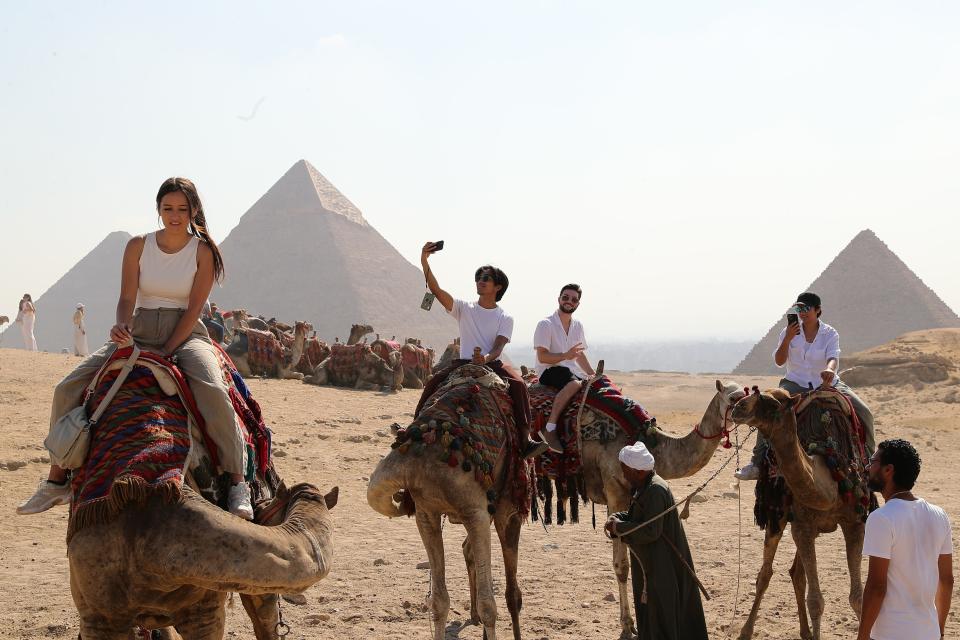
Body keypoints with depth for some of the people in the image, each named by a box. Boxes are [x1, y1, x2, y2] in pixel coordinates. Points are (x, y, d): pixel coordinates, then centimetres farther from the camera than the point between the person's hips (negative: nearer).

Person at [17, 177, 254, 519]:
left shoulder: (202, 251, -4)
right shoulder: (138, 246, 3)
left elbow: (194, 309, -8)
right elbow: (127, 299, -1)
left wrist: (166, 352, -15)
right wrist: (121, 326, -24)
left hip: (185, 334, -3)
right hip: (139, 332, 3)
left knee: (214, 391, -34)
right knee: (68, 388, -11)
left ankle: (237, 482, -27)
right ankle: (57, 481, -1)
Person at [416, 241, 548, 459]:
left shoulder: (505, 318, 4)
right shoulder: (464, 308, 7)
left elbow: (498, 348, -9)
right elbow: (436, 290, -6)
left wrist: (485, 358, -34)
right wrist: (424, 262, -20)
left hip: (492, 363, -1)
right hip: (463, 363, 1)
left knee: (518, 384, -29)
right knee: (434, 382, -25)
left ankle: (525, 441, -32)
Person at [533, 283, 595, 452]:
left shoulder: (578, 326, 14)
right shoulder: (546, 324, -8)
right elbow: (542, 357, -15)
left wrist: (594, 375, 16)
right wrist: (566, 356, -27)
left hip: (572, 371, 8)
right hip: (549, 371, -8)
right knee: (575, 383, -37)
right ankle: (550, 428, -38)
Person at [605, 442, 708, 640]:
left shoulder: (655, 491, -25)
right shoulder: (643, 486, 5)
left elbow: (650, 531, -27)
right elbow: (636, 515, 17)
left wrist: (619, 527, -17)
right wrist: (617, 518, -3)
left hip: (663, 566, -10)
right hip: (649, 563, 10)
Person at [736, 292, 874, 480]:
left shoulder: (830, 334, -1)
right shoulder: (789, 331, 1)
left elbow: (833, 357, -18)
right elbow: (779, 361, -4)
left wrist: (829, 369, -43)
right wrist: (787, 339, -21)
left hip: (826, 383, 0)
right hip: (796, 383, 0)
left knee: (864, 413, -13)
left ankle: (868, 459, 6)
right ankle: (757, 464, -22)